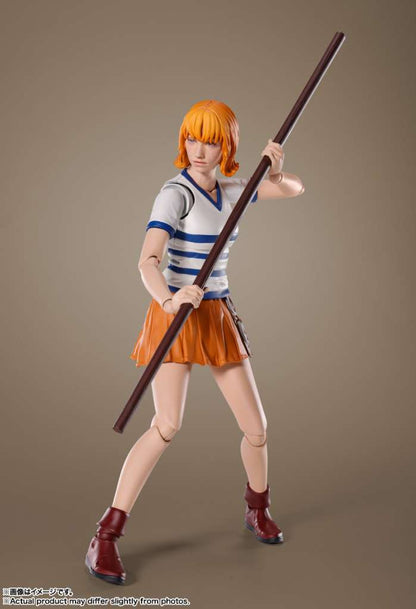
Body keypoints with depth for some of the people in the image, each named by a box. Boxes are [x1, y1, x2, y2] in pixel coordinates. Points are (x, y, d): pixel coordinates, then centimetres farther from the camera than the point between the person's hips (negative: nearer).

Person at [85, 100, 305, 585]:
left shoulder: (229, 190, 10)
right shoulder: (175, 193, -12)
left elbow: (295, 189, 14)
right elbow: (147, 261, -24)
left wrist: (276, 171, -9)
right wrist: (169, 300, -45)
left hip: (218, 318, 6)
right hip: (176, 317, -6)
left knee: (256, 426, 7)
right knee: (167, 425, -22)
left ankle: (257, 510, 34)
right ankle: (105, 538, -11)